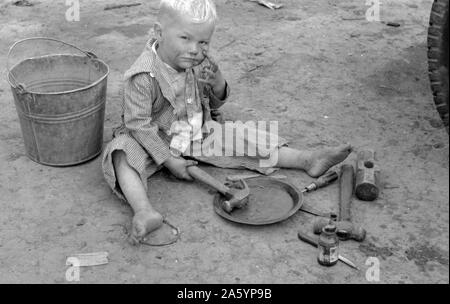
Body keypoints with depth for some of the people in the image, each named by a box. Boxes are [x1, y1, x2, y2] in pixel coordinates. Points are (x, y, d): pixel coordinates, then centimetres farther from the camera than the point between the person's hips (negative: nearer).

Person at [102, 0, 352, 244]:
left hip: (197, 135, 5)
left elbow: (213, 105, 7)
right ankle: (144, 211, -55)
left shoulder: (199, 65, -7)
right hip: (156, 141, -5)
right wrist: (169, 160, -24)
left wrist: (218, 83, -18)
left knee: (243, 140, -5)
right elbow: (138, 123, -24)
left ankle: (309, 160, -2)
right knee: (123, 157, -35)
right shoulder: (143, 76, -28)